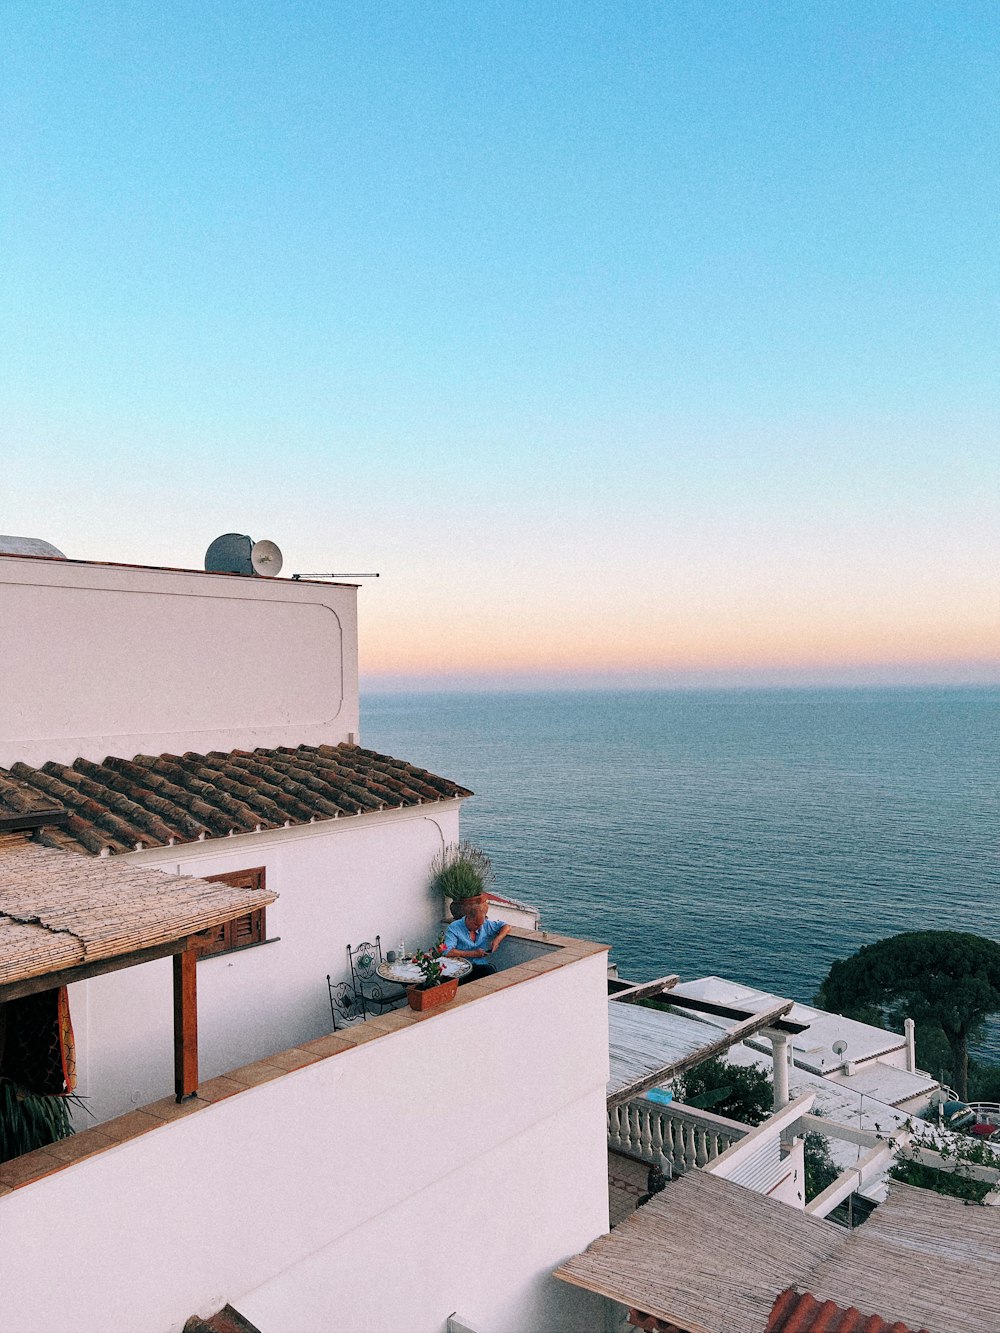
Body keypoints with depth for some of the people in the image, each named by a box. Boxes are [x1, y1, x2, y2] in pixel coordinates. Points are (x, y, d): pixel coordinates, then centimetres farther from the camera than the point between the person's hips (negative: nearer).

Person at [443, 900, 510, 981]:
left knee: (491, 969, -32)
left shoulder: (485, 924, 10)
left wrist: (497, 939, 2)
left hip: (480, 965, 4)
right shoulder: (454, 928, -5)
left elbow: (506, 926, 22)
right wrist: (473, 954, -14)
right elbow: (448, 952, -19)